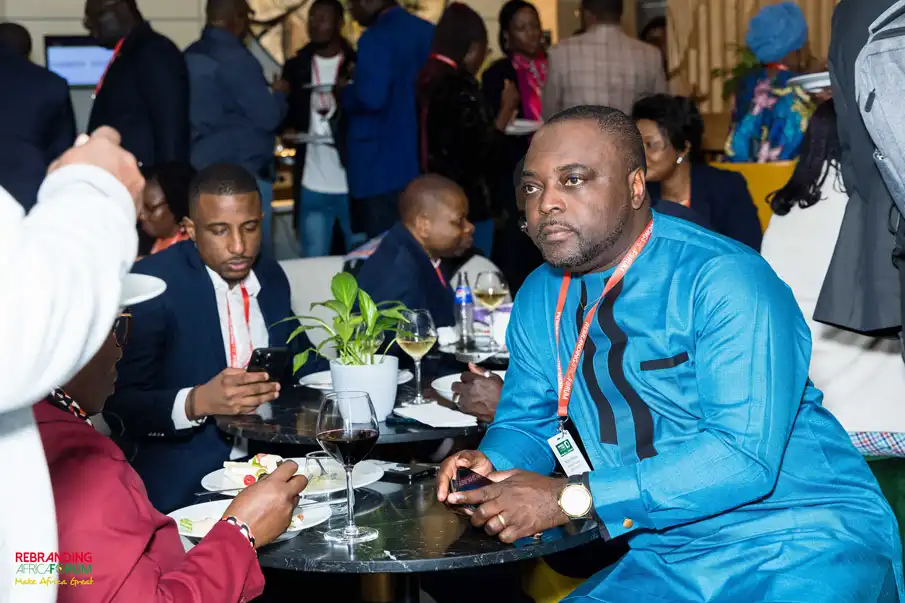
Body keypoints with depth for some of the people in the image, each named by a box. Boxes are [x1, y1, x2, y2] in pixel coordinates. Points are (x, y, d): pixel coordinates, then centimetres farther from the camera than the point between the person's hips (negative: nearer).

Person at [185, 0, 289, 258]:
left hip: (202, 166, 9)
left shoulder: (190, 56, 10)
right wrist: (279, 93, 6)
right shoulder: (234, 58, -15)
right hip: (241, 170, -8)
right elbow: (268, 117, -14)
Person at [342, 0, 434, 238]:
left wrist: (345, 91, -6)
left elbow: (371, 98, -26)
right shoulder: (429, 32, 9)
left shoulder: (376, 38, -15)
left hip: (383, 167, -8)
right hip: (424, 163, 8)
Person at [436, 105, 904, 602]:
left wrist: (572, 498, -28)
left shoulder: (726, 281, -18)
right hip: (667, 559, 6)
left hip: (801, 543, -5)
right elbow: (526, 420, 15)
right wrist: (492, 462, -9)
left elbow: (743, 453, -26)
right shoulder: (539, 299, 5)